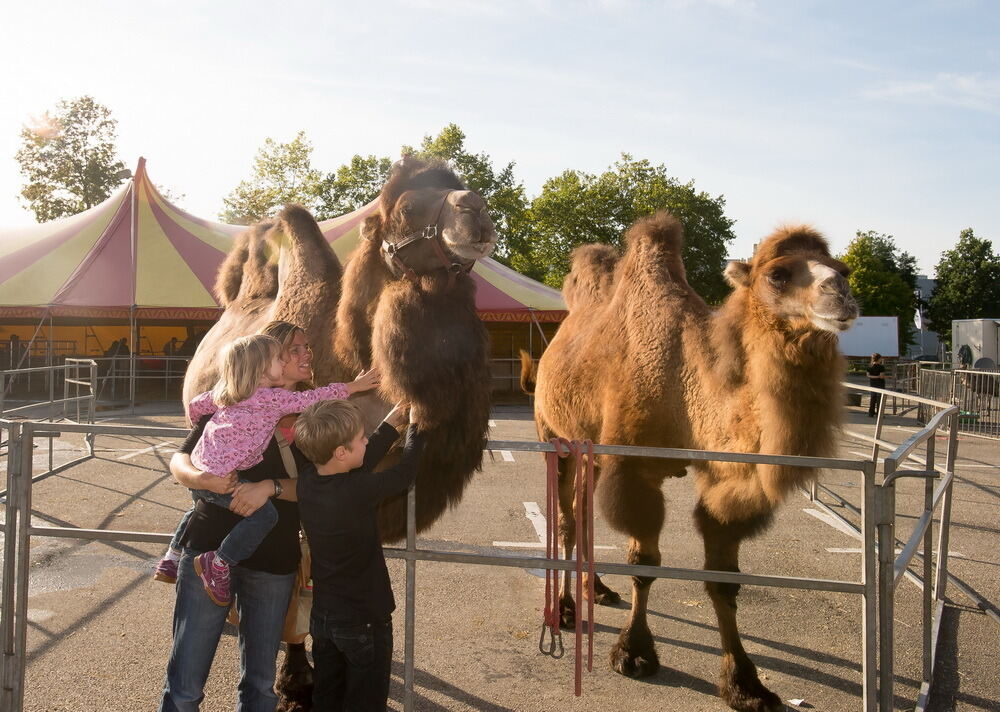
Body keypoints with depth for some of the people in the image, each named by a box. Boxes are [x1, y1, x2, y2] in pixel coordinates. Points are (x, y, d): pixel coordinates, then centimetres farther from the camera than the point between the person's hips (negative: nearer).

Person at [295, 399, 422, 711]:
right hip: (364, 621, -6)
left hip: (322, 616, 7)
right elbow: (405, 473, -15)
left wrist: (391, 423, 7)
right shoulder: (358, 492, -29)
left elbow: (362, 463, 1)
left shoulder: (307, 480, -10)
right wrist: (415, 427, 0)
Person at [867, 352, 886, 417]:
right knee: (879, 398, 1)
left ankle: (871, 413, 12)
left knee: (873, 398, 12)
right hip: (880, 383, -6)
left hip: (872, 383, 6)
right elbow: (881, 376, -19)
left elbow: (868, 375, 4)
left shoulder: (869, 366, 3)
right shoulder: (881, 367, -15)